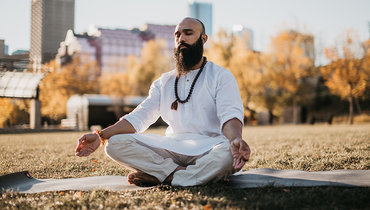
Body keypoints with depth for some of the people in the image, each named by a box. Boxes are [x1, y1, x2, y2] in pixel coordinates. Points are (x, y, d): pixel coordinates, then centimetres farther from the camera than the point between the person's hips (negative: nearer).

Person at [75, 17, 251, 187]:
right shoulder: (164, 82, 20)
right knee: (115, 143, -16)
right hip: (172, 148, 3)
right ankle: (177, 172, -26)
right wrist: (100, 135, -4)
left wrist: (236, 140, -36)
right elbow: (139, 117, 11)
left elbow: (231, 115, -12)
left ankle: (157, 177, -30)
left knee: (231, 153, -39)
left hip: (208, 149, -3)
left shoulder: (221, 76, 5)